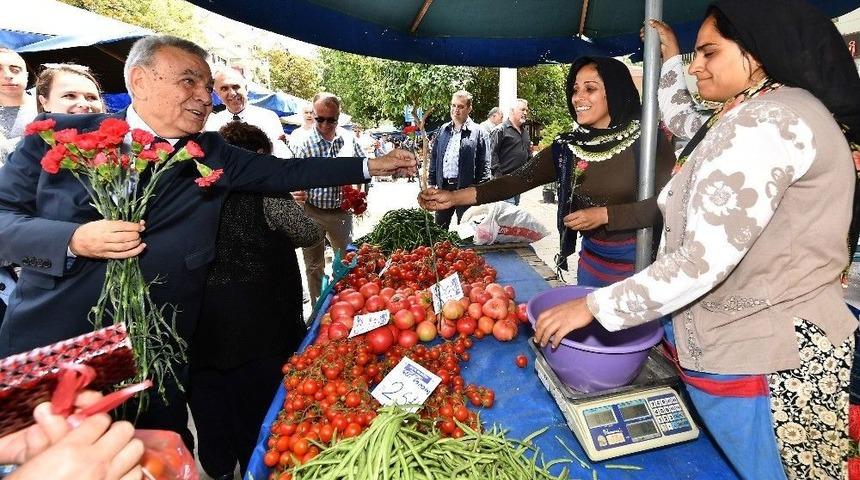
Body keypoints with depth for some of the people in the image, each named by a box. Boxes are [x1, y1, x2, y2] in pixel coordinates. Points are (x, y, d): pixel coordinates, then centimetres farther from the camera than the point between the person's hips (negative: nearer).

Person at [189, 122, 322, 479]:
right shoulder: (266, 192, -12)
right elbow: (310, 235, -7)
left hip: (198, 314, 5)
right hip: (255, 316, -4)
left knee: (209, 397, 20)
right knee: (256, 400, 13)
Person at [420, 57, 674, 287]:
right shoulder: (567, 147, 0)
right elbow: (518, 179, -10)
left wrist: (603, 214, -20)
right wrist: (454, 197, -21)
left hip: (642, 261, -3)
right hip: (593, 262, 4)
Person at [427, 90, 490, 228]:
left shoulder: (478, 132, -4)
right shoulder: (443, 130, 10)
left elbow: (484, 164, -6)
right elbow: (434, 157, 14)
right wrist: (431, 182, 9)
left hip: (466, 188, -4)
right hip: (444, 186, 4)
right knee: (440, 227, 13)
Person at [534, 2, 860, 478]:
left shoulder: (766, 121, -21)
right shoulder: (779, 113, 14)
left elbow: (703, 261, -28)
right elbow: (685, 124, 33)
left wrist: (595, 306, -21)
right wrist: (670, 58, 34)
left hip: (758, 361, -10)